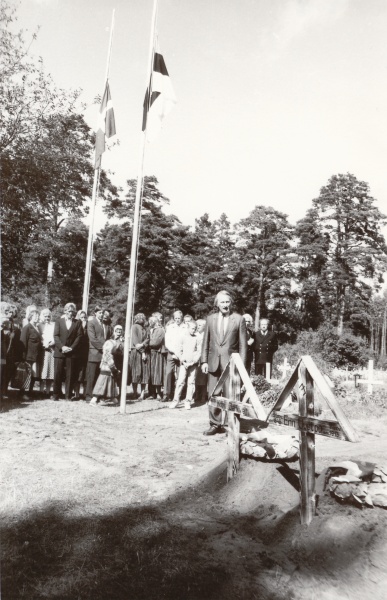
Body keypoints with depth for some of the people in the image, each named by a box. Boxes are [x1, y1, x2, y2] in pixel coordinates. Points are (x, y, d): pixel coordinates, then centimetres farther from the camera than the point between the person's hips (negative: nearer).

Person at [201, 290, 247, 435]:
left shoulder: (238, 319, -1)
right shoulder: (210, 319, 8)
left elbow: (243, 344, -1)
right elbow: (206, 342, 10)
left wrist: (241, 365, -6)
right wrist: (204, 361, 4)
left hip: (230, 362, -3)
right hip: (213, 362, 4)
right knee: (213, 395, 7)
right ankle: (215, 424, 19)